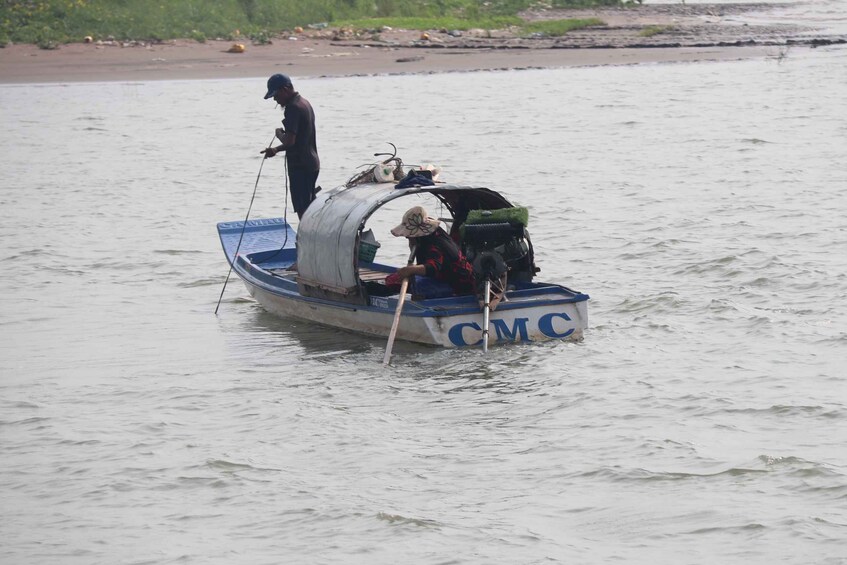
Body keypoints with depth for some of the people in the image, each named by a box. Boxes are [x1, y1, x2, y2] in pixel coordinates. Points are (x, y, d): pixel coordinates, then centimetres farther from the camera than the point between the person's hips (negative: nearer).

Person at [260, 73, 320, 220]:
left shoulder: (293, 108, -18)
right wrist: (276, 150, 19)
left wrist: (279, 133, -7)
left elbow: (289, 141, -26)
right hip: (311, 164, 10)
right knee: (308, 209, 16)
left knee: (303, 211, -7)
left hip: (300, 167, -10)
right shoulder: (304, 103, 14)